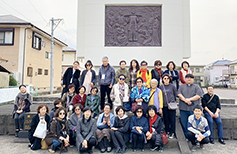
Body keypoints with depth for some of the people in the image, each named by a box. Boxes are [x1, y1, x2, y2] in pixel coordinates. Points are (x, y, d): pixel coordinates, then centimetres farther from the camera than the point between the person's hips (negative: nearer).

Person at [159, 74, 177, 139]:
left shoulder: (172, 86, 1)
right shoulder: (161, 87, 5)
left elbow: (175, 94, 10)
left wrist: (173, 101, 8)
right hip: (164, 105, 2)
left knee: (172, 119, 1)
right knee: (166, 119, 9)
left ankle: (172, 132, 14)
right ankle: (167, 131, 22)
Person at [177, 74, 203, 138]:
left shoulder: (196, 86, 11)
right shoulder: (182, 86, 16)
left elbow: (198, 95, -4)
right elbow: (179, 94, 1)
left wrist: (189, 99, -12)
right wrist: (185, 100, -15)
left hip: (193, 108, -1)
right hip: (183, 108, 2)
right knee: (184, 124, 3)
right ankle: (186, 137, 15)